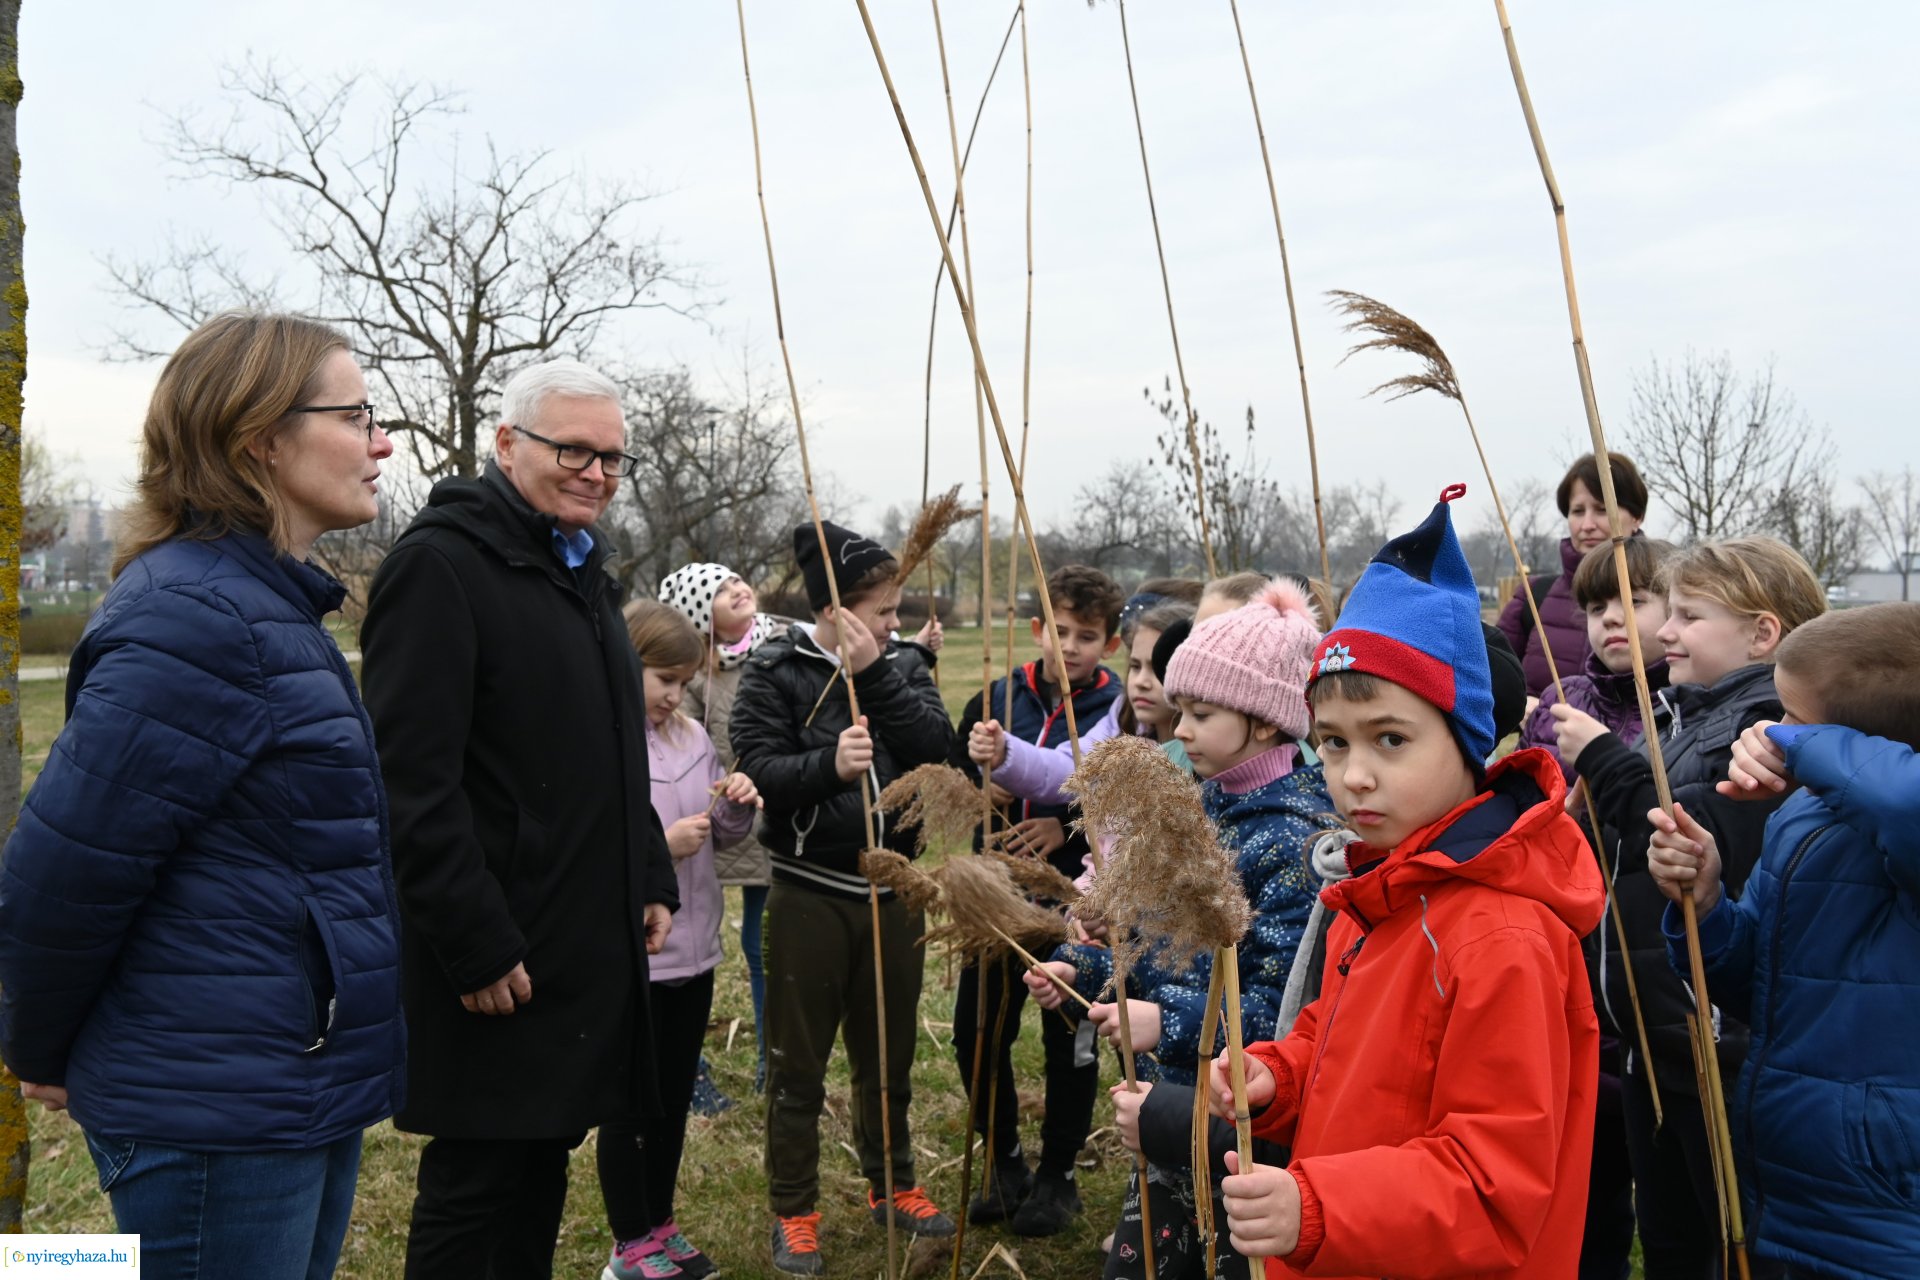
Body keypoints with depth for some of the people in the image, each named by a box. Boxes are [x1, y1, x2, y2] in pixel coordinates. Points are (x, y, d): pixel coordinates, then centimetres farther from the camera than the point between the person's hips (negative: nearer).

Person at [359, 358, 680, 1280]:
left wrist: (653, 881, 13)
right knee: (473, 1183, 3)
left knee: (543, 1161, 18)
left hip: (590, 943, 9)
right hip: (497, 956, -8)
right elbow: (414, 781, -20)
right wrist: (476, 948, -22)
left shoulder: (583, 568, 15)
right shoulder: (440, 563, -14)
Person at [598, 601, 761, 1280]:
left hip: (693, 949, 6)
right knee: (631, 1104, 10)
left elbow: (721, 837, 12)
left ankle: (660, 1225, 35)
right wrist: (660, 846, -24)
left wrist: (736, 807, -8)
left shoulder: (692, 738, 4)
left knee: (676, 1097, 18)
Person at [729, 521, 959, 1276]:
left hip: (892, 886, 4)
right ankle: (793, 1213, 23)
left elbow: (935, 747, -9)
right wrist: (828, 764, -34)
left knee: (889, 1054, 18)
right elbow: (758, 770, -17)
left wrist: (874, 675, -17)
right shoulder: (775, 670, -7)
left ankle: (892, 1187, 36)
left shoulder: (901, 664, 5)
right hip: (811, 892, -4)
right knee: (798, 1064, 8)